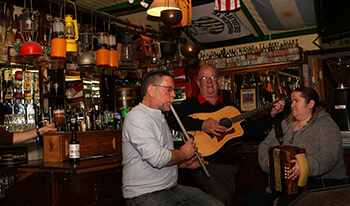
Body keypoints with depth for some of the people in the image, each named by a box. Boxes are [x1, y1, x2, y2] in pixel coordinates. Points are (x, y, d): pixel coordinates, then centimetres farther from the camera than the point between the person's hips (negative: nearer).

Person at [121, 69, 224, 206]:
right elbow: (157, 158, -23)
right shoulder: (136, 117, -13)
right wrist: (184, 153, -6)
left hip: (172, 188, 9)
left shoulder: (159, 117, 21)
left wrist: (185, 164, 12)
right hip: (145, 195, -9)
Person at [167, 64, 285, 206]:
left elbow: (251, 130, 15)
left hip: (227, 167, 5)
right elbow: (172, 120, -16)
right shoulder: (191, 104, 4)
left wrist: (272, 115, 5)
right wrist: (202, 125, -23)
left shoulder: (230, 106, 19)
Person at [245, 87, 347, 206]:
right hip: (281, 178, 6)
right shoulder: (285, 124, 15)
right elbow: (264, 146, 12)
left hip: (319, 179, -6)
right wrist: (268, 161, -10)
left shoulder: (325, 125, -4)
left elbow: (330, 154, -21)